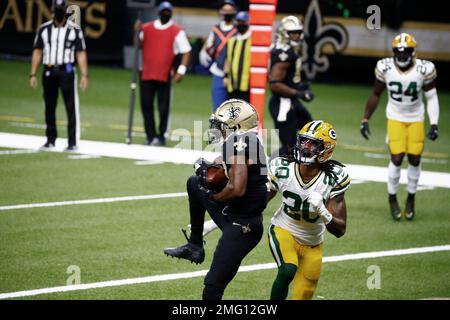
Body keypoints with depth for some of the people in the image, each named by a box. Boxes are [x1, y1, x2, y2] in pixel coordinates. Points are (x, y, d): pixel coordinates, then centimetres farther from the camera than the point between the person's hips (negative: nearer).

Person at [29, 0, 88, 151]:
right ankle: (50, 140, 19)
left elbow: (81, 54, -1)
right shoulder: (44, 29, 7)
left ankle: (72, 142, -4)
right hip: (48, 72, 3)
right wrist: (33, 74, 3)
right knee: (49, 107, 9)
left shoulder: (74, 30, 0)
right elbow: (37, 52, 9)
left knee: (71, 107, -6)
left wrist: (84, 75, -10)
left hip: (66, 71, -3)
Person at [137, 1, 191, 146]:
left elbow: (186, 51, -2)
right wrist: (137, 32, -7)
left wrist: (181, 70, -13)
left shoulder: (177, 31, 0)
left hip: (165, 75, -3)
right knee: (146, 105, 4)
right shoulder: (146, 28, 11)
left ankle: (161, 136, 7)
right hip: (146, 74, 3)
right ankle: (151, 136, 12)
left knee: (163, 107, -1)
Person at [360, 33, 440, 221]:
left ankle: (411, 200, 22)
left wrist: (434, 125, -12)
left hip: (416, 119, 0)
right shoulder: (385, 68, -15)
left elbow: (432, 98, -6)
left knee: (414, 159, 0)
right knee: (396, 158, -10)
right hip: (395, 118, 0)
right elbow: (375, 95, -1)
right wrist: (365, 119, -2)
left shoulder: (424, 70, -17)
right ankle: (392, 199, 11)